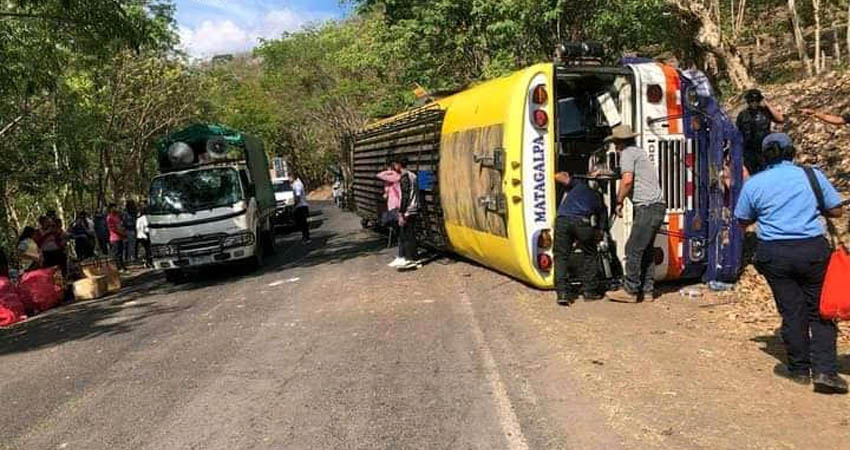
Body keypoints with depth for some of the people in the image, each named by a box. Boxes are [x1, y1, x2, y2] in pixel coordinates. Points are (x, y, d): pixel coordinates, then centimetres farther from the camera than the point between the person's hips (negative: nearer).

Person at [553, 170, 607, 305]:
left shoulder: (579, 184, 31)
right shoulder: (600, 202, 31)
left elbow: (558, 177, 20)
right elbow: (599, 228, 30)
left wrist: (564, 176, 42)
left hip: (562, 220, 0)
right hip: (583, 222, 0)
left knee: (561, 256, 13)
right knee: (590, 255, 23)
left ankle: (563, 293, 6)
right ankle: (589, 291, 24)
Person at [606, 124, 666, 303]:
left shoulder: (627, 153, -4)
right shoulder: (640, 152, 25)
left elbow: (627, 180, -17)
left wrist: (619, 201, -4)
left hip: (647, 207, -10)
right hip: (657, 206, 10)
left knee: (633, 248, -7)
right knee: (646, 249, 13)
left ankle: (630, 290, -4)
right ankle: (647, 290, 16)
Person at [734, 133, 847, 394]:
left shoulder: (753, 184, 1)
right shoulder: (812, 174, 1)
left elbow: (743, 221, 10)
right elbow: (835, 210, 5)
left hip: (774, 253, 0)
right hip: (813, 249, 0)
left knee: (792, 313, 8)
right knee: (820, 311, 9)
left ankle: (800, 370, 18)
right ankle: (824, 370, 1)